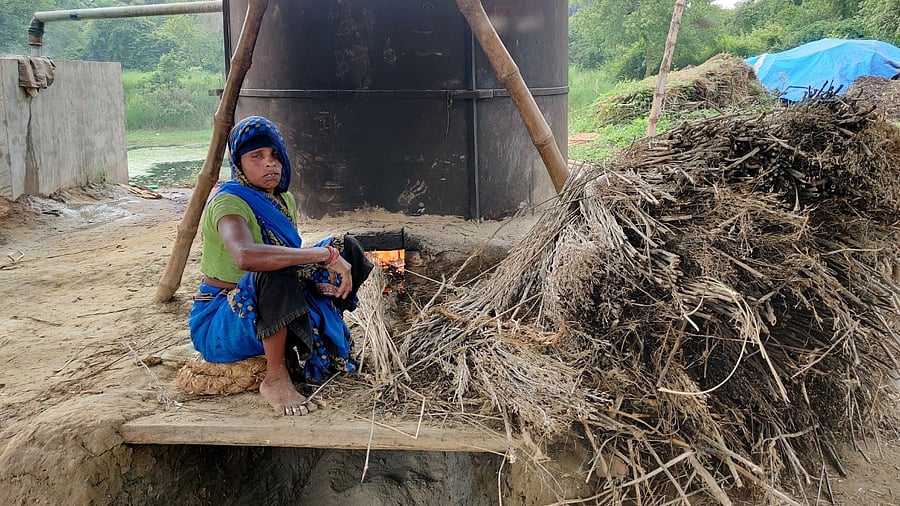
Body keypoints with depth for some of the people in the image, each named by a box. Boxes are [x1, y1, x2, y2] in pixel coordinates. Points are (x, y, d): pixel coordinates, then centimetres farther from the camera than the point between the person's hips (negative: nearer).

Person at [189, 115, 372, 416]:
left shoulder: (284, 199, 6)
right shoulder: (229, 202, -22)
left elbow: (291, 257, 13)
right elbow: (245, 256, -43)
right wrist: (325, 255, -40)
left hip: (270, 313, 8)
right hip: (220, 323, -8)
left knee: (346, 247, 1)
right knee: (275, 274, -40)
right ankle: (275, 379, -22)